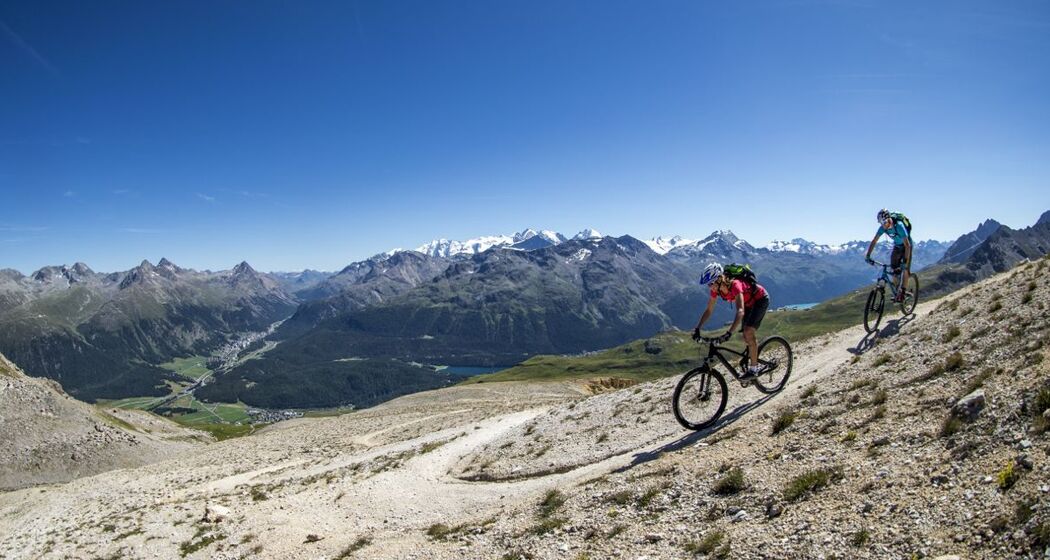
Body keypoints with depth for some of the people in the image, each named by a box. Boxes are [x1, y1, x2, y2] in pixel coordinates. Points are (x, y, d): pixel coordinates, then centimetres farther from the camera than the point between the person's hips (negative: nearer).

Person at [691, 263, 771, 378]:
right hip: (748, 302, 7)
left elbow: (740, 311, -49)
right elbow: (708, 310, -9)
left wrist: (729, 333, -58)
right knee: (746, 337, 4)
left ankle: (754, 368, -7)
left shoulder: (734, 285, -39)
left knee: (748, 332, -18)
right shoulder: (716, 289, -18)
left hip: (760, 299, -7)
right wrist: (697, 328, -18)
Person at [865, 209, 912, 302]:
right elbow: (874, 241, -15)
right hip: (897, 246, 5)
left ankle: (902, 293, -9)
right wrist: (867, 256, -26)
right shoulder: (883, 227, -21)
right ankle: (897, 292, 12)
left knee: (905, 269, -13)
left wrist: (905, 261, -44)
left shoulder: (899, 225, -36)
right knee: (894, 270, -1)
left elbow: (907, 245, -38)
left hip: (906, 246, -5)